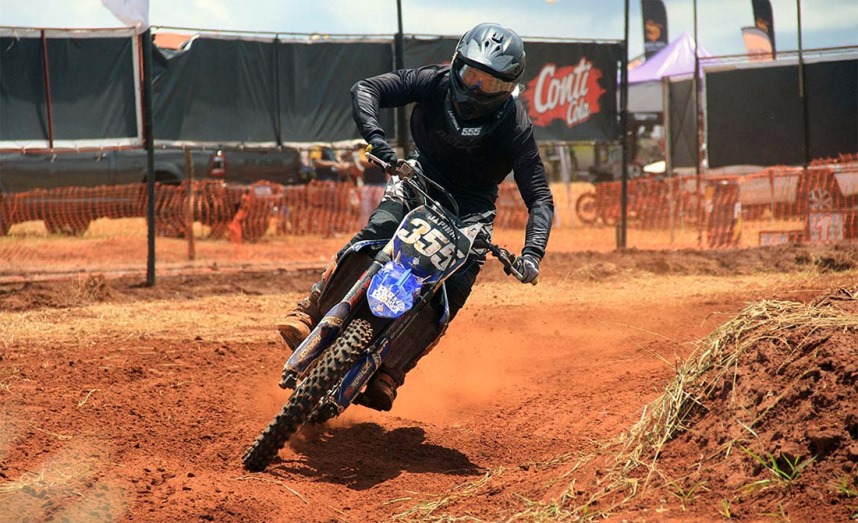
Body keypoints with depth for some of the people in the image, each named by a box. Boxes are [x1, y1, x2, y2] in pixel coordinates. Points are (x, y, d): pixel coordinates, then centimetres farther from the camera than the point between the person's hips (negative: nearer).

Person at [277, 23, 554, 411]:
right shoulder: (435, 82, -18)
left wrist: (532, 252, -40)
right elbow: (366, 89, -22)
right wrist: (375, 137, -42)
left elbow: (540, 197, -23)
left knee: (453, 292, -22)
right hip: (420, 181, 1)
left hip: (472, 208, -1)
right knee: (372, 238, -27)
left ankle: (388, 374, -18)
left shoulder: (514, 125, -23)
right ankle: (308, 313, -20)